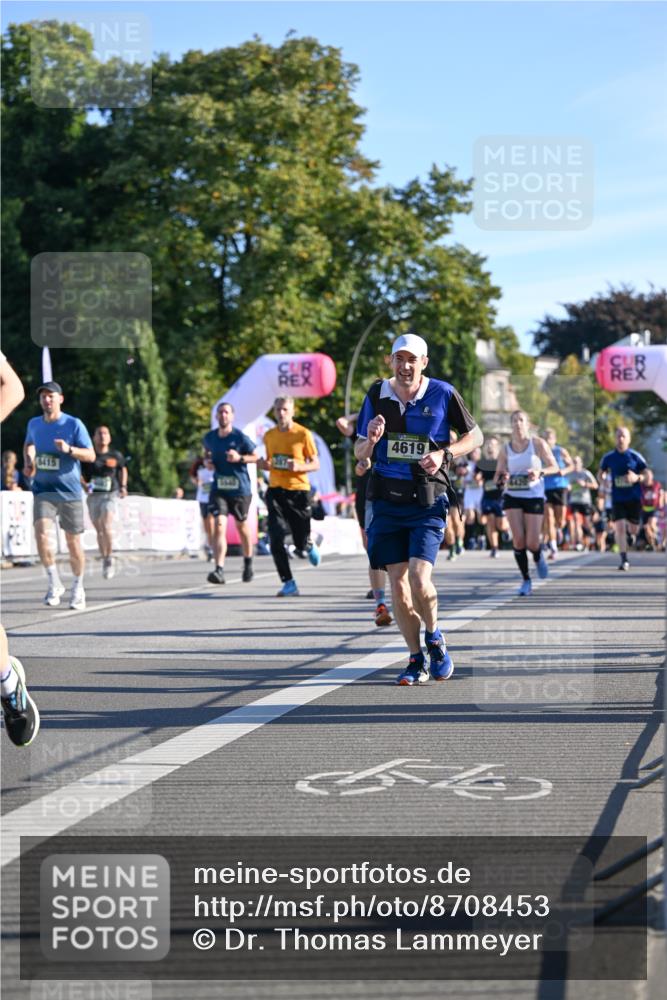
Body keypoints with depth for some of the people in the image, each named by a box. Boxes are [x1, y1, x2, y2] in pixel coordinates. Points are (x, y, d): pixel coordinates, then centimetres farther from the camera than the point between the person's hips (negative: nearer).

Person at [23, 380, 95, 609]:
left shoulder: (73, 424, -7)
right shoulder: (34, 424, 6)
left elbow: (91, 455, -8)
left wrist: (69, 449, -26)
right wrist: (28, 462, 7)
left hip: (70, 491, -2)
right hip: (43, 490, 2)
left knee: (73, 541, 4)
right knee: (41, 531, -21)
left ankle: (78, 588, 24)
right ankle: (54, 584, -8)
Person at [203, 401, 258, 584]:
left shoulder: (240, 437, -8)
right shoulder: (209, 438, 4)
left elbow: (256, 457, -2)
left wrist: (240, 458, -19)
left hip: (240, 488, -2)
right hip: (218, 488, 2)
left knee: (242, 526, 14)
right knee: (219, 525, -16)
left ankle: (248, 564, 39)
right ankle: (219, 570, -24)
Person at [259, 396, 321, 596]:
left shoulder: (303, 434, -4)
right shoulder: (269, 436, 9)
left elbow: (315, 464, 0)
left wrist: (299, 467, -20)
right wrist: (264, 465, -3)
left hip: (298, 490, -3)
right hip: (276, 491, 3)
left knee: (301, 546, 2)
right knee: (276, 539, -13)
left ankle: (310, 546, 41)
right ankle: (288, 584, -6)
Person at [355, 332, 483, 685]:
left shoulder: (443, 394, -3)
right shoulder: (377, 395, 4)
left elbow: (475, 435, 8)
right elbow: (359, 452, 11)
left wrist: (445, 454, -10)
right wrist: (370, 440, -12)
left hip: (427, 501, -3)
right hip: (387, 500, 3)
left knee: (419, 578, -16)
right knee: (398, 584, 2)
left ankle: (434, 636, 13)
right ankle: (416, 660, 15)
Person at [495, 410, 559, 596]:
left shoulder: (538, 443, -3)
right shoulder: (505, 450, 3)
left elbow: (555, 467, -3)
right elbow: (497, 477, 7)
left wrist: (540, 472, -22)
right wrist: (502, 479, -17)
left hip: (534, 496, -2)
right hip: (512, 496, 2)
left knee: (532, 543, -7)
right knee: (518, 539, -11)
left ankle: (539, 557, 32)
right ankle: (526, 580, 4)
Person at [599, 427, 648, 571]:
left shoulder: (635, 456, -5)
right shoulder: (609, 457, -1)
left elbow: (646, 475, -1)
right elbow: (601, 473, 14)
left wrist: (636, 478, -22)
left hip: (634, 498, 0)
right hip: (617, 499, 0)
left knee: (633, 529, 9)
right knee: (619, 528, -13)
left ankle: (631, 533, 48)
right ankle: (624, 560, -8)